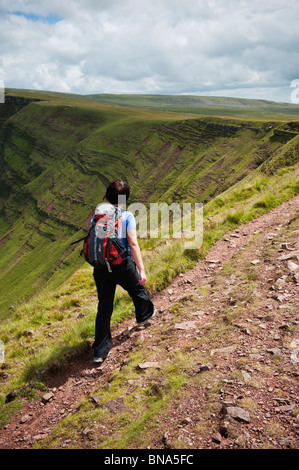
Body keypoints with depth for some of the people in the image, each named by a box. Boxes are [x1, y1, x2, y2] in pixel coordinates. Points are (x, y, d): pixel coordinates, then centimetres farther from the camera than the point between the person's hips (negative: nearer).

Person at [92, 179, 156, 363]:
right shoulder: (127, 216, -10)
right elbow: (133, 244, -19)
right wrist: (142, 270, -19)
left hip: (100, 268, 4)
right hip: (122, 265, -4)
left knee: (104, 308, 10)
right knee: (137, 289, 27)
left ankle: (100, 351, 12)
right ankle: (145, 315, 55)